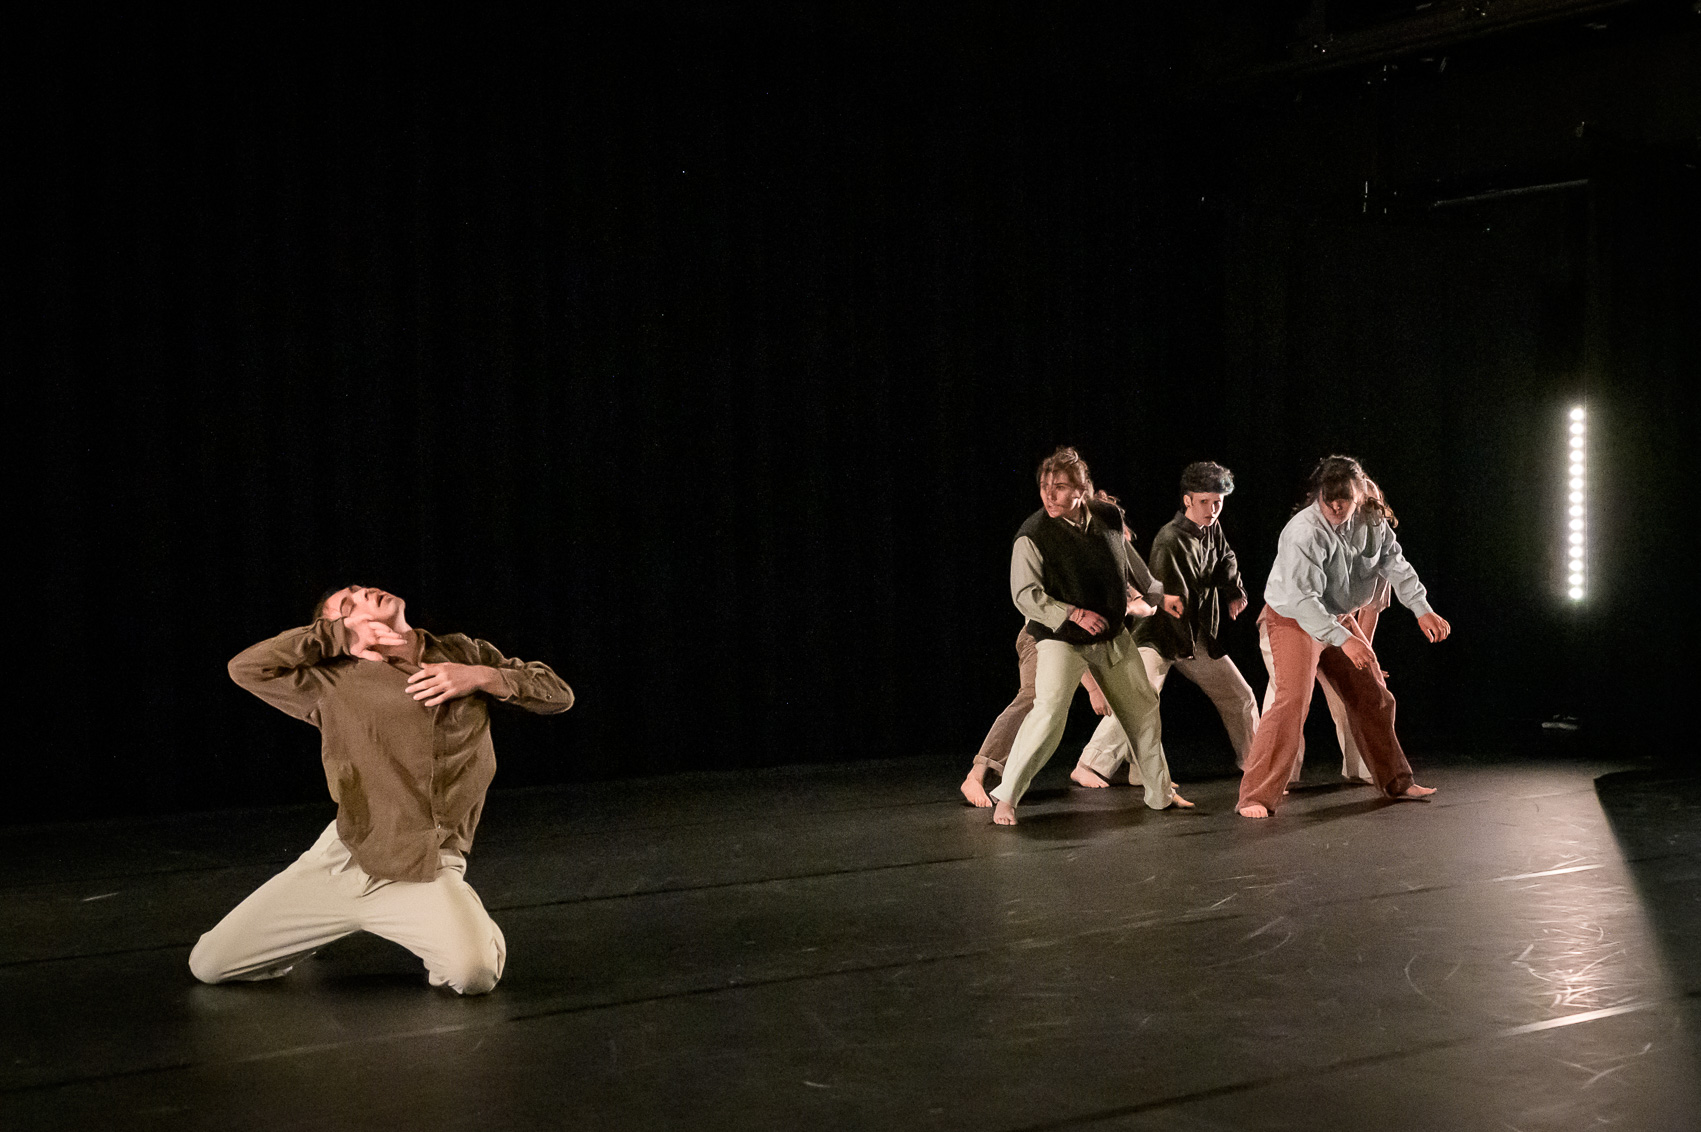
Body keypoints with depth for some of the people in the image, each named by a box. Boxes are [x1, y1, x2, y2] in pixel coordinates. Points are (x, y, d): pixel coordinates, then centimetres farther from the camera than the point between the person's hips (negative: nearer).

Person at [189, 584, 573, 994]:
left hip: (427, 871, -1)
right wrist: (341, 637, -8)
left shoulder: (463, 654, 7)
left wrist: (482, 676, -9)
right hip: (341, 858, 1)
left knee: (475, 974, -29)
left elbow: (560, 694, 8)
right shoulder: (334, 683, 2)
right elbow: (245, 667, -6)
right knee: (208, 964, 1)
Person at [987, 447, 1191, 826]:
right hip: (1060, 639, -6)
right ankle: (1006, 798, -12)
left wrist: (1158, 595, 27)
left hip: (1112, 636, 6)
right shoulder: (1033, 536, -19)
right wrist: (1073, 614, -26)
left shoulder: (1108, 518, -4)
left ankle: (1160, 792, 33)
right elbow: (1025, 595, -18)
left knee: (1143, 708, 14)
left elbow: (1129, 560, 16)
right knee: (1049, 713, -23)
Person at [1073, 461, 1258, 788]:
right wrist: (1186, 646, -17)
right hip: (1160, 637, -8)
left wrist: (1235, 592, 2)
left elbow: (1225, 560, 20)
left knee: (1241, 697, 13)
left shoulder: (1212, 528, 2)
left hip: (1200, 636, 8)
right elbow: (1173, 598, -22)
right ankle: (1090, 767, -19)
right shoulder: (1170, 541, -23)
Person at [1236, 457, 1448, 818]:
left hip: (1338, 618, 7)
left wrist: (1422, 609, -4)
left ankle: (1395, 781, 33)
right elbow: (1302, 597, -35)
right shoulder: (1304, 531, -30)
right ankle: (1255, 797, -21)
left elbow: (1395, 564, 7)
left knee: (1373, 696, 13)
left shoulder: (1371, 520, -8)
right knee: (1292, 700, -23)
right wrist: (1344, 640, -41)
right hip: (1292, 619, -7)